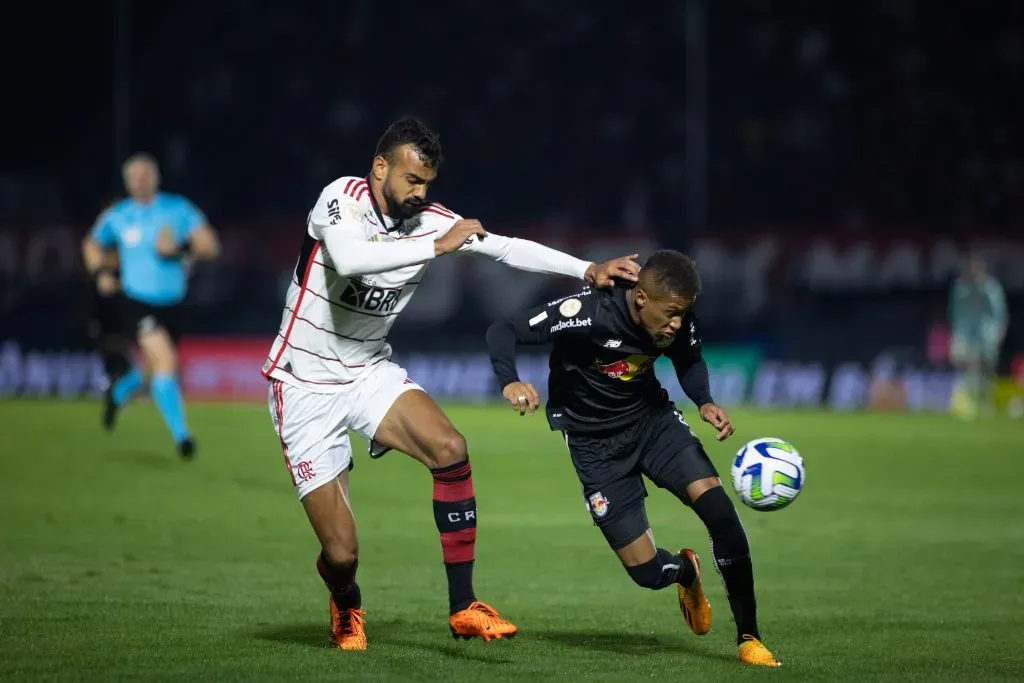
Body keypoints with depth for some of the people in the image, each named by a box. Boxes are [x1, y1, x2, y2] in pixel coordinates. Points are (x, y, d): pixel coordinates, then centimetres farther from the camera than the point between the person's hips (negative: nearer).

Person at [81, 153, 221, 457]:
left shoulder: (178, 209, -3)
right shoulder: (117, 217, 1)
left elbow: (210, 246, -9)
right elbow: (93, 245, 19)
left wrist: (181, 249, -26)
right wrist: (99, 272, 1)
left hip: (172, 304, 3)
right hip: (137, 303, -3)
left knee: (153, 370, 17)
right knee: (165, 360, -23)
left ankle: (118, 393, 51)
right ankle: (181, 435, -20)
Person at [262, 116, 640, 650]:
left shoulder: (430, 220, -4)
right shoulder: (342, 197, -18)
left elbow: (509, 248, -3)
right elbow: (348, 259, -38)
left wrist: (588, 270, -15)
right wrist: (437, 247, -36)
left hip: (369, 372, 5)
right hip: (305, 385, -5)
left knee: (450, 450, -22)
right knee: (341, 553, -11)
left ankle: (462, 607, -10)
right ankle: (346, 608, 28)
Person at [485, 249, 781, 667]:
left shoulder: (678, 319, -15)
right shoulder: (588, 313, -30)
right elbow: (502, 332, -29)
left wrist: (705, 402, -13)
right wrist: (510, 383, -49)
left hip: (651, 417, 3)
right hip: (594, 442, -3)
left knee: (720, 510, -21)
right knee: (647, 572, -8)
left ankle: (748, 639, -7)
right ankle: (685, 571, 33)